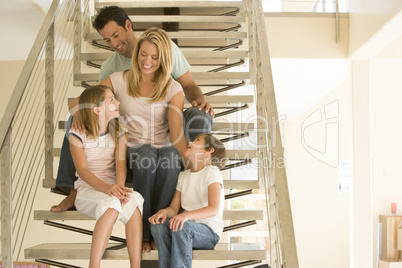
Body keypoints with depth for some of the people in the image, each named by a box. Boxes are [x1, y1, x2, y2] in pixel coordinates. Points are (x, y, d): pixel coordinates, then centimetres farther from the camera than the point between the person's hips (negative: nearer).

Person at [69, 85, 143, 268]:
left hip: (112, 187, 3)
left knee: (134, 199, -32)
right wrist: (106, 188, -31)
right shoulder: (78, 135, -3)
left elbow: (120, 164, -6)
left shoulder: (119, 133, 8)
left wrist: (119, 187, -27)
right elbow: (83, 170, -13)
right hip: (88, 190, -3)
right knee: (111, 203, -37)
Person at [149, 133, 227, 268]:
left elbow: (214, 209, -19)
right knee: (158, 225, -21)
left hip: (210, 231, -5)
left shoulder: (212, 172, -5)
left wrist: (187, 215, -36)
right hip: (189, 225, 6)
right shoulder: (183, 176, 16)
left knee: (183, 226, -35)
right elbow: (174, 208, 10)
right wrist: (164, 211, -15)